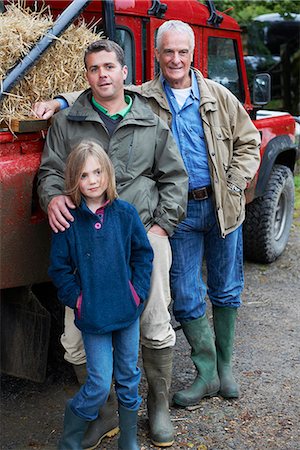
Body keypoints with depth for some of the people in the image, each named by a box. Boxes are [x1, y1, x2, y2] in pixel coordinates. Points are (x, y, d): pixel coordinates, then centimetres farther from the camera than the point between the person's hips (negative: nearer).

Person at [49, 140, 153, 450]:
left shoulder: (125, 213, -3)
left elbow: (143, 254, 5)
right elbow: (59, 268, -1)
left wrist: (138, 292, -3)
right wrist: (76, 300, -8)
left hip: (127, 310, 3)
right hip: (92, 316, -2)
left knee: (128, 377, 14)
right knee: (99, 385, -3)